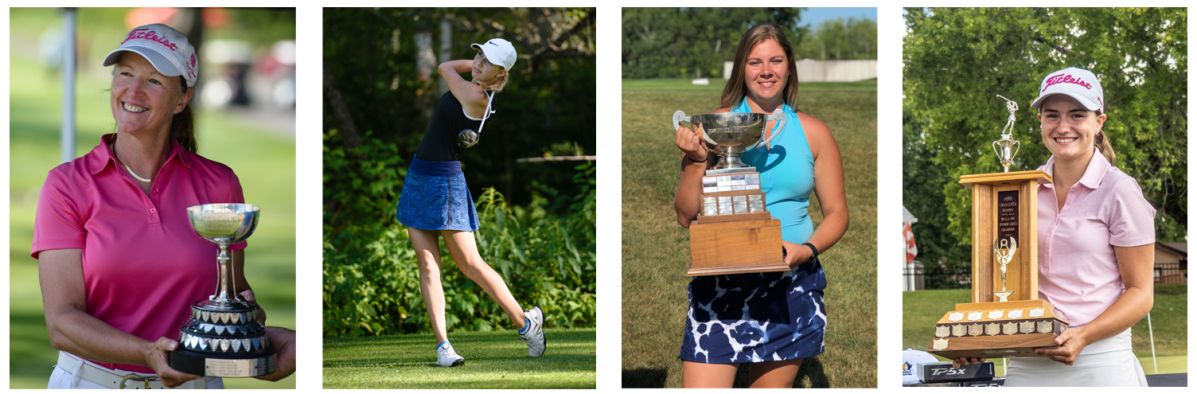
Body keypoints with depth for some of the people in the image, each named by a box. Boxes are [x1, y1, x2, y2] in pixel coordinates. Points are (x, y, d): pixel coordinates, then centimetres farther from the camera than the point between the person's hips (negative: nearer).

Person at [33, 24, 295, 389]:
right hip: (93, 381, -1)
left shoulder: (219, 184, 0)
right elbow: (62, 322, -12)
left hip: (193, 385, 1)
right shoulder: (67, 185, -6)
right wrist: (149, 354, -27)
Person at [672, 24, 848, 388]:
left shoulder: (813, 133, 8)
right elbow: (686, 215, 4)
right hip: (720, 285, -2)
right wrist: (696, 161, -11)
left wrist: (808, 250, -9)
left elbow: (837, 214, 10)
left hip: (792, 286, 2)